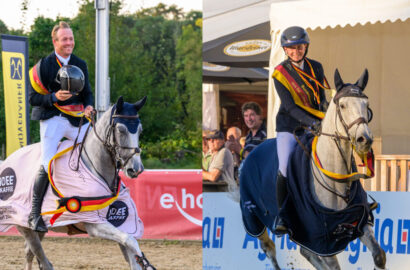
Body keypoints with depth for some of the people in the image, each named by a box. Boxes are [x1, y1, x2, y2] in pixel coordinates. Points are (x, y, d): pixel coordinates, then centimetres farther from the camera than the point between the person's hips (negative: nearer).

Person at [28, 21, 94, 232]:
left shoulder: (80, 65, 13)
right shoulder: (44, 65, 0)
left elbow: (87, 93, 18)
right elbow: (33, 98, -1)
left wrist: (88, 106, -5)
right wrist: (54, 97, -18)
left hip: (76, 120, 5)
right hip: (52, 119, -5)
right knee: (47, 165, -18)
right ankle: (34, 214, -9)